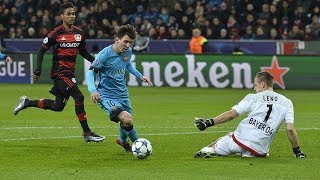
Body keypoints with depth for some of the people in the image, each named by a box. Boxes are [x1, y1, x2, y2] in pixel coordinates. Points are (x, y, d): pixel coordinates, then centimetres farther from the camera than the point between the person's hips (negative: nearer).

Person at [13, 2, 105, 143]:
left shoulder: (79, 33, 7)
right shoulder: (56, 33, -10)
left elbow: (83, 52, 20)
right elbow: (42, 50, -5)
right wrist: (38, 70, -12)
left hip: (70, 72, 8)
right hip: (59, 72, -8)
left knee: (58, 106, 12)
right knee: (79, 97, -19)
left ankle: (27, 103, 31)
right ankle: (87, 133, -13)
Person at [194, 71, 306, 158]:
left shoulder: (253, 98, 7)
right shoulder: (287, 103, 11)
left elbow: (231, 114, 1)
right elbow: (290, 129, 3)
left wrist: (209, 123, 5)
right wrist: (297, 151, 10)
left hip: (240, 139, 0)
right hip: (259, 150, 0)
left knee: (216, 146, 18)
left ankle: (208, 150, -16)